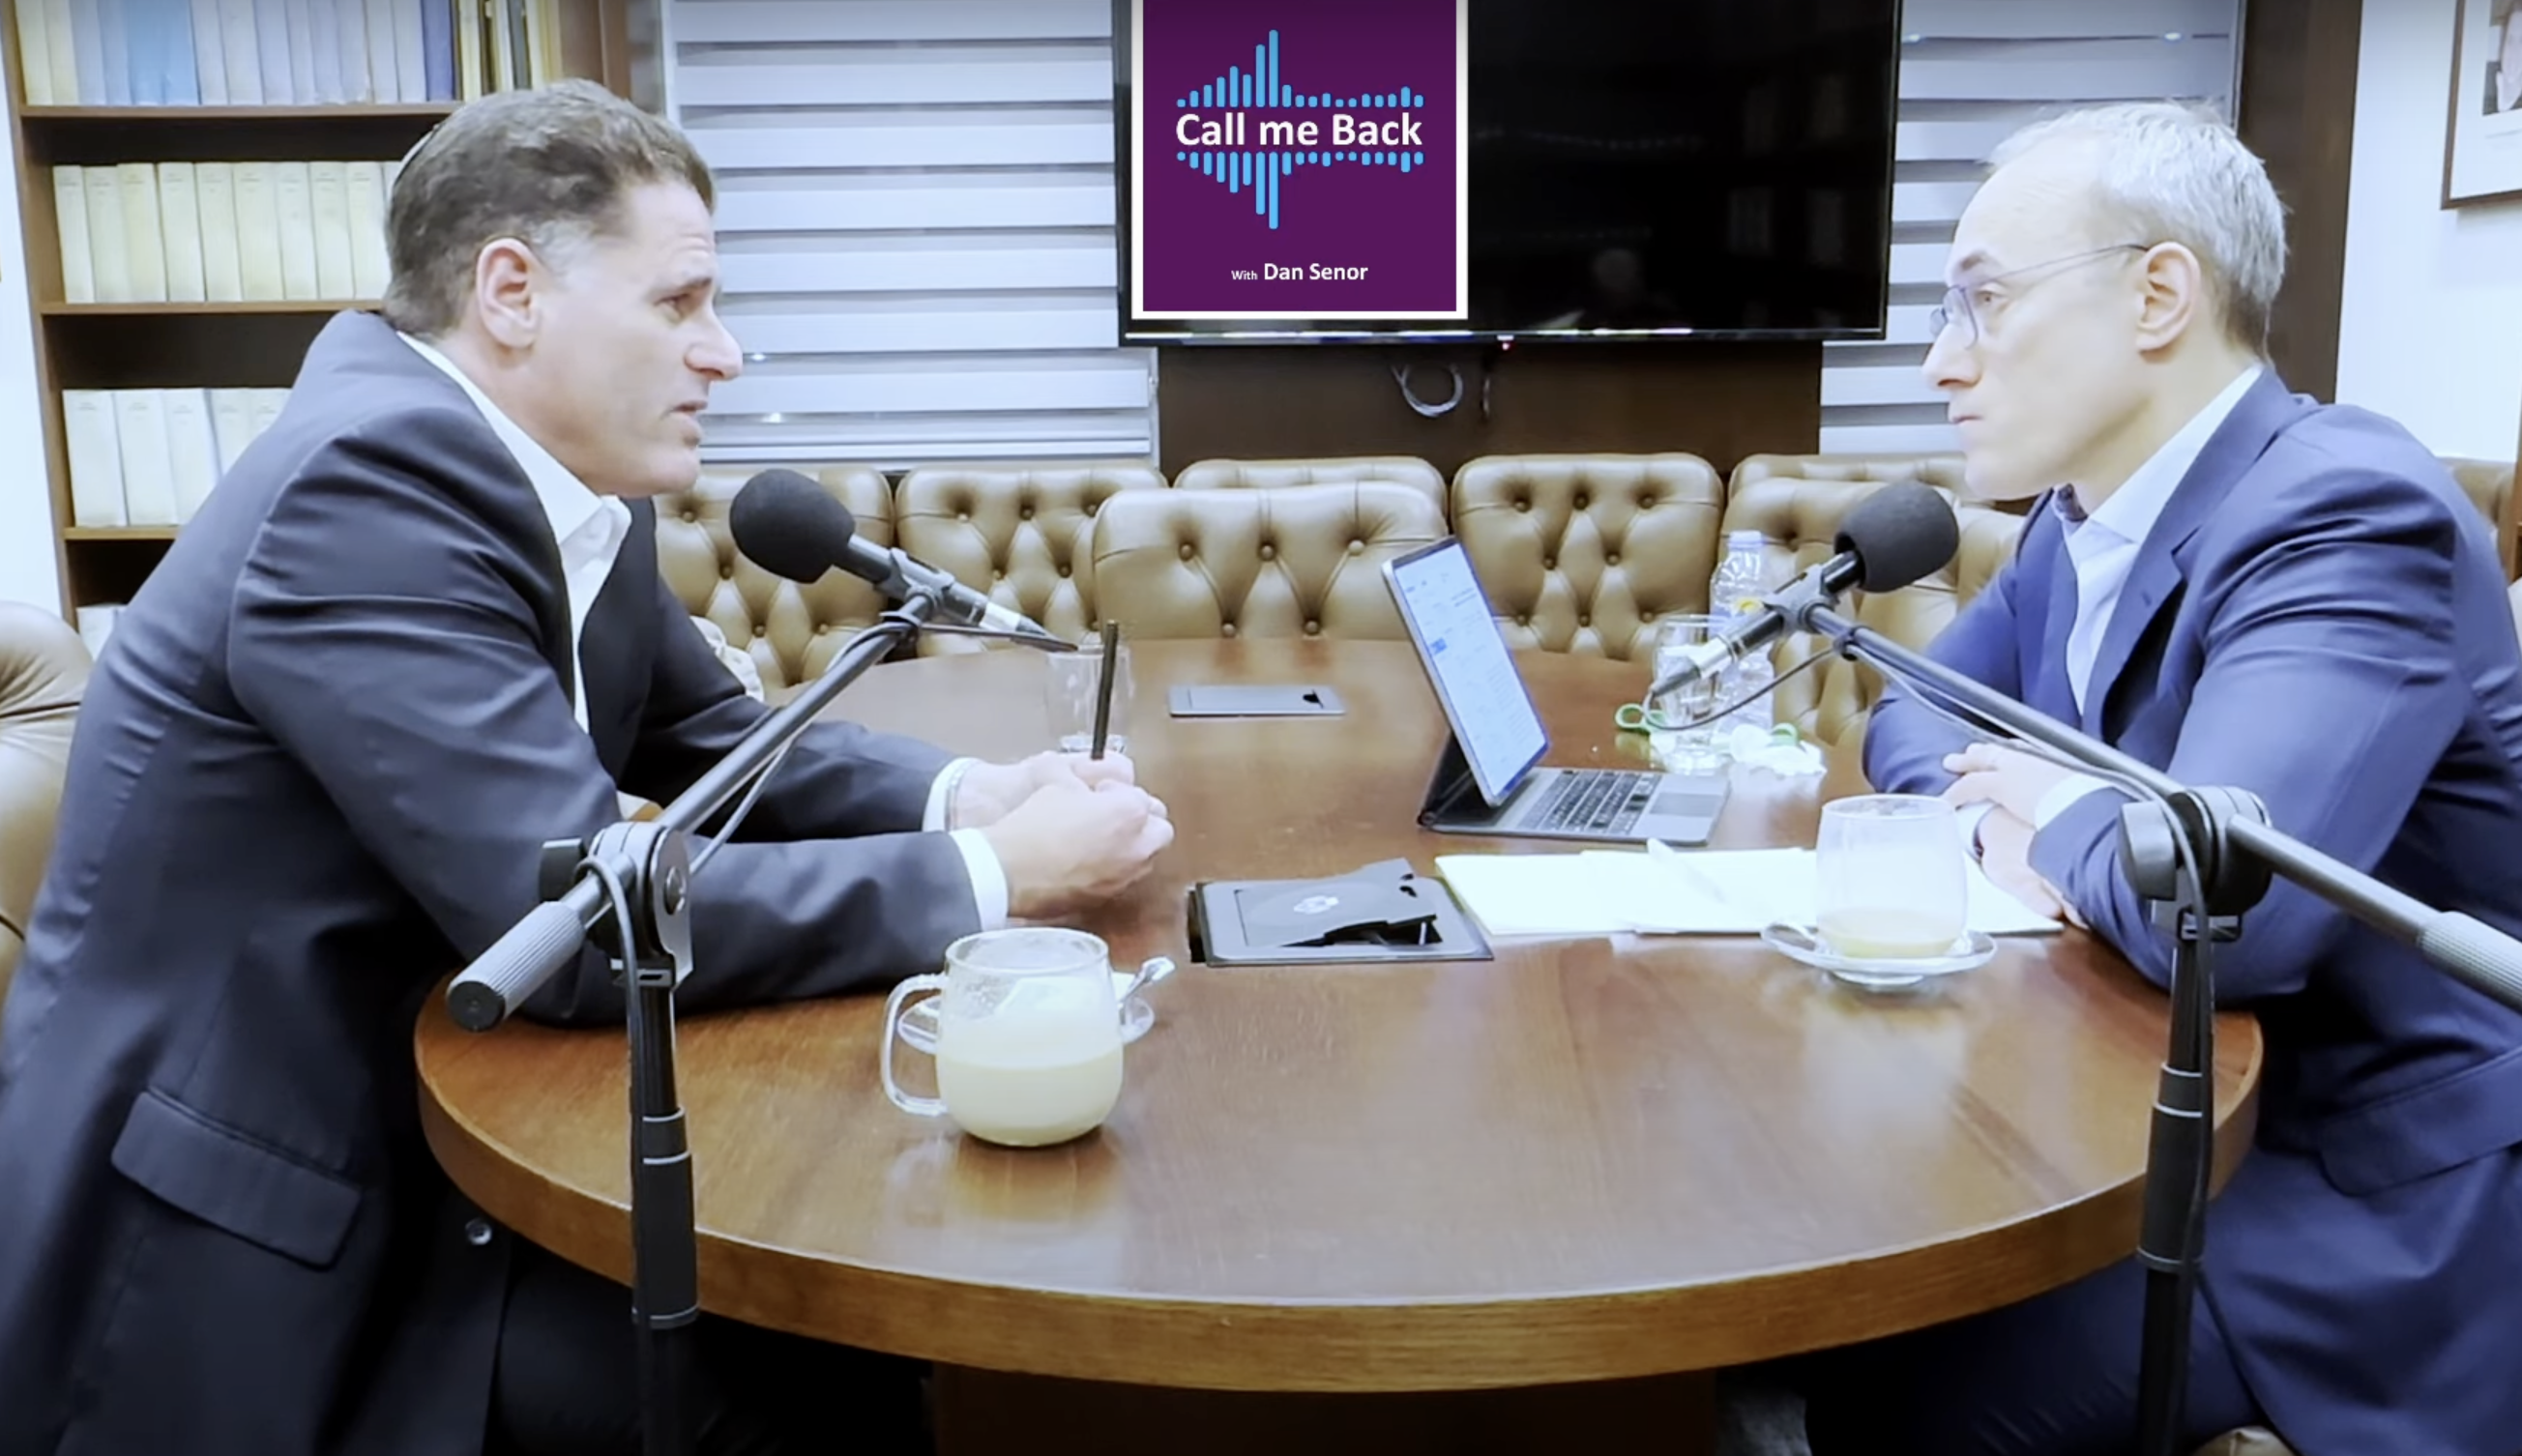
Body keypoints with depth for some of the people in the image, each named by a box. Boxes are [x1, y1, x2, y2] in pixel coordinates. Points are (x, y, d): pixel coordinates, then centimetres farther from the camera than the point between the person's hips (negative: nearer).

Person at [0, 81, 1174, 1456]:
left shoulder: (558, 482, 2)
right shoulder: (374, 477, -25)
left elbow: (710, 733, 13)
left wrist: (957, 793, -5)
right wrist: (988, 876, -22)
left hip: (405, 1112, 8)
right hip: (234, 1243, -8)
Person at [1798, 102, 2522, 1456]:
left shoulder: (2343, 508, -23)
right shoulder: (2086, 512, 4)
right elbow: (1916, 715, 15)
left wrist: (2061, 817, -15)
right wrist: (1997, 815, -7)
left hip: (2378, 1195, -8)